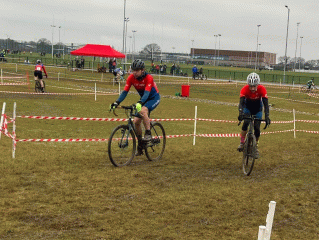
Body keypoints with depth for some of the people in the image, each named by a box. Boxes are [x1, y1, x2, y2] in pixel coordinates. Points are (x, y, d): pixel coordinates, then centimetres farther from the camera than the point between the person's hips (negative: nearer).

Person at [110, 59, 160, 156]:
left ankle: (148, 134, -23)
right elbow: (125, 92, -17)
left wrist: (139, 103, -57)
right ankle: (140, 145, 10)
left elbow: (146, 93, -40)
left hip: (154, 98, -6)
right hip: (144, 99, 6)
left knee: (143, 110, -36)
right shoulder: (131, 78, -14)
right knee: (136, 121, -4)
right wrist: (116, 102, -31)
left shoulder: (148, 78, -29)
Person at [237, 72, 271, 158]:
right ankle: (241, 143, -10)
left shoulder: (262, 89, -32)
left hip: (258, 109, 1)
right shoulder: (245, 89, -32)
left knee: (257, 128, -6)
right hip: (247, 107, 0)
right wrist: (241, 113, -58)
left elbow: (266, 104, -34)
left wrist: (267, 116, -46)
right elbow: (241, 103, -40)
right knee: (246, 122, -26)